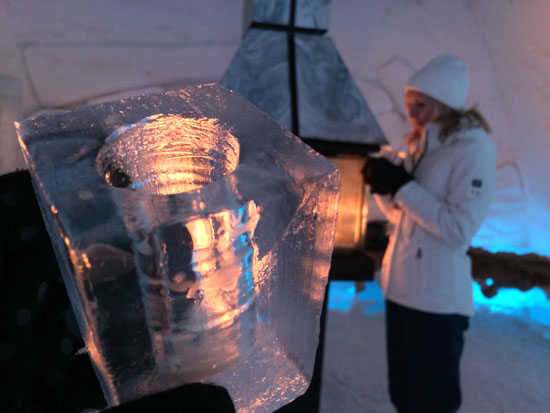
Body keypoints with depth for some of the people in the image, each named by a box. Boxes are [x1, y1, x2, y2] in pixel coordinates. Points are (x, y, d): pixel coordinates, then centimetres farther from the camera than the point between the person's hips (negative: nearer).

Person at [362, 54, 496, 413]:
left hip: (438, 298, -7)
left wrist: (403, 185, -20)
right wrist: (385, 184, -3)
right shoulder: (423, 145, 11)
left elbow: (459, 229, -20)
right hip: (400, 288, 7)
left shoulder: (473, 148, -12)